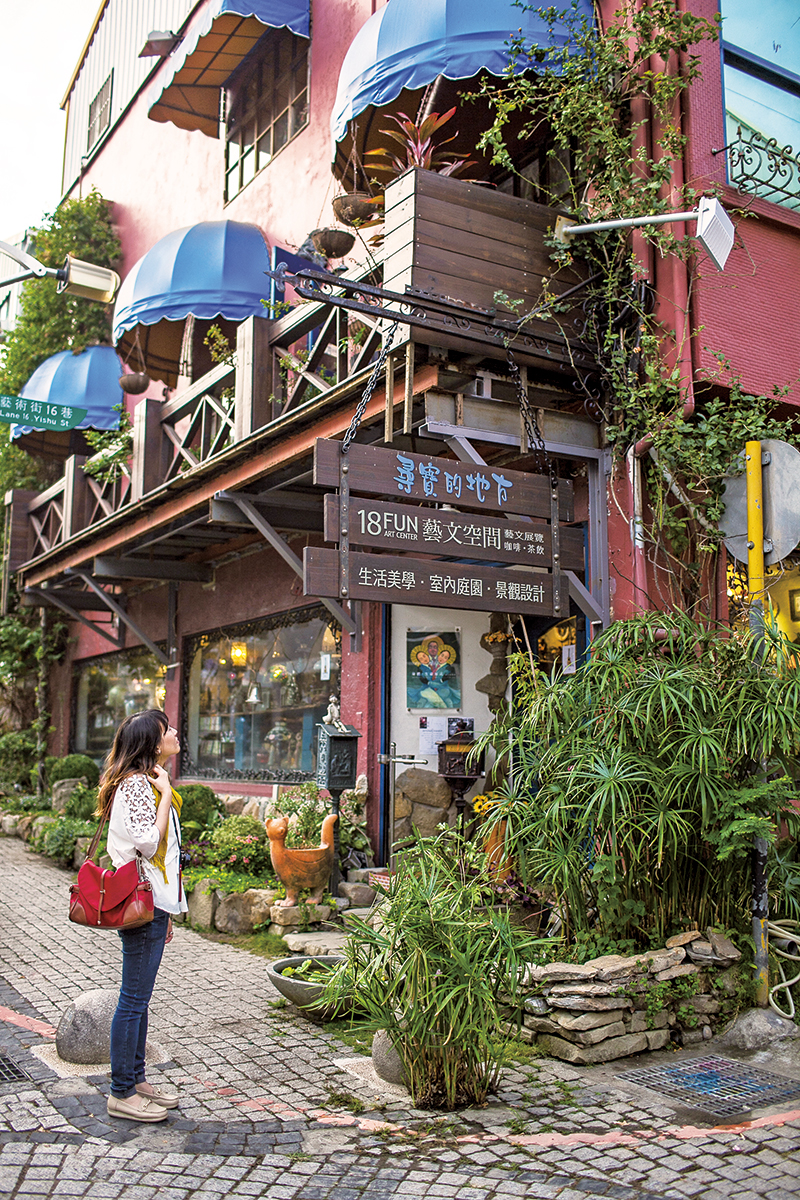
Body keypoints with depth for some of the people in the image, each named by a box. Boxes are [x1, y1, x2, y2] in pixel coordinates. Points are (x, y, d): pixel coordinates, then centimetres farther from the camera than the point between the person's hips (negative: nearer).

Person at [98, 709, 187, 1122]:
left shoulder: (147, 782, 16)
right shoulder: (137, 784, -15)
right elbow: (148, 843, -24)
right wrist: (166, 795, -17)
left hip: (153, 902, 10)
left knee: (138, 998, 16)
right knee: (134, 1000, -2)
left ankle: (136, 1080, 25)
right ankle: (121, 1094, 7)